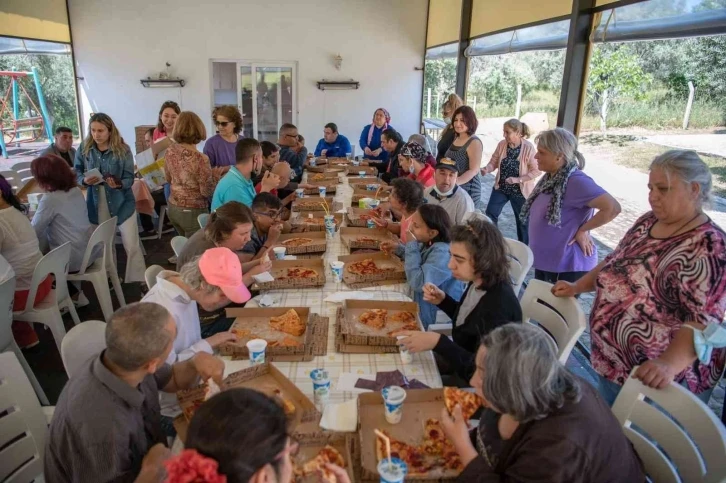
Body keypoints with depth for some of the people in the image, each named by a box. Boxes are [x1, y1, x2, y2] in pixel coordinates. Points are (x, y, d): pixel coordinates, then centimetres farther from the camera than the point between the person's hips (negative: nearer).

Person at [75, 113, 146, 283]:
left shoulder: (123, 149, -11)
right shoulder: (84, 148, -3)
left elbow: (129, 177, -11)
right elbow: (77, 172, 3)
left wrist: (119, 184, -32)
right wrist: (84, 180, -19)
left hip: (121, 203, -3)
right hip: (97, 204, 3)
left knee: (132, 245, -3)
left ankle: (139, 281, 8)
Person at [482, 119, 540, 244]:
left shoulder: (529, 148, -20)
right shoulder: (501, 144, -7)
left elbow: (536, 171, -17)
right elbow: (494, 162, -2)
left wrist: (518, 179, -27)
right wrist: (487, 169, -24)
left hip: (520, 191, -4)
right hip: (501, 187, 4)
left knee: (522, 220, 13)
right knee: (490, 215, 2)